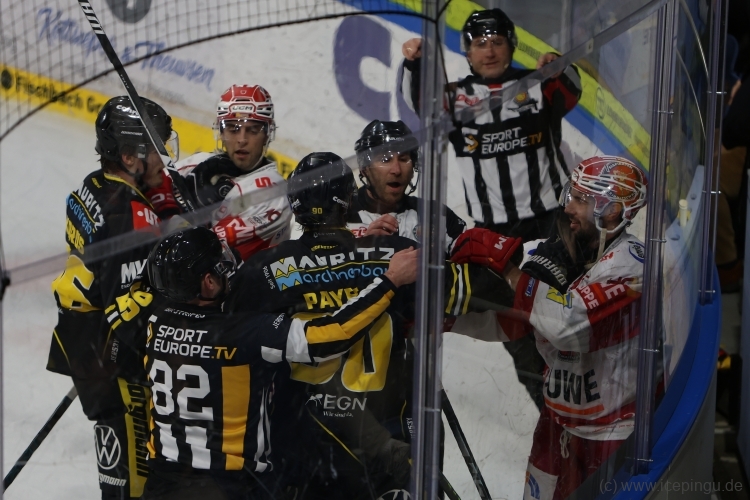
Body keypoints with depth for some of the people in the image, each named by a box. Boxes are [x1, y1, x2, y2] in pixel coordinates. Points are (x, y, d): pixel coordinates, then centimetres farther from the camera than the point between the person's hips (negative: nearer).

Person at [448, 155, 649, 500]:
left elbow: (569, 322, -33)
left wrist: (506, 266, -29)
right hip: (560, 421, 7)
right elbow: (502, 319, 4)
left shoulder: (630, 262, -21)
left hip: (617, 431, -6)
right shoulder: (556, 253, 1)